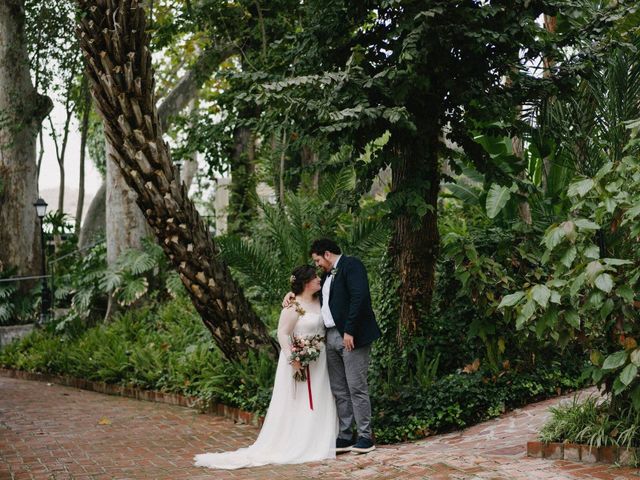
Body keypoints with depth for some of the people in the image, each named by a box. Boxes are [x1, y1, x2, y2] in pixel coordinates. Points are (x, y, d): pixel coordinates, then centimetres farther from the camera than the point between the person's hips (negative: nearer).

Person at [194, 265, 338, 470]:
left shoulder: (319, 301, 8)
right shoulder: (293, 307, -14)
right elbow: (282, 333, -17)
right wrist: (292, 359, -27)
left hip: (320, 362, 8)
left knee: (318, 403, 10)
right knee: (299, 404, -3)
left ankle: (316, 442, 17)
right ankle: (295, 444, 4)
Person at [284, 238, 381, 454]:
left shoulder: (351, 265, -6)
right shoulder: (328, 275, 21)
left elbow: (359, 297, -18)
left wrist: (349, 331, -21)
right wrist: (293, 293, 18)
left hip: (351, 336, -9)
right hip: (331, 337, 9)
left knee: (356, 387, -7)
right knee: (339, 390, 8)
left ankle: (365, 437, -1)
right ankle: (345, 436, 12)